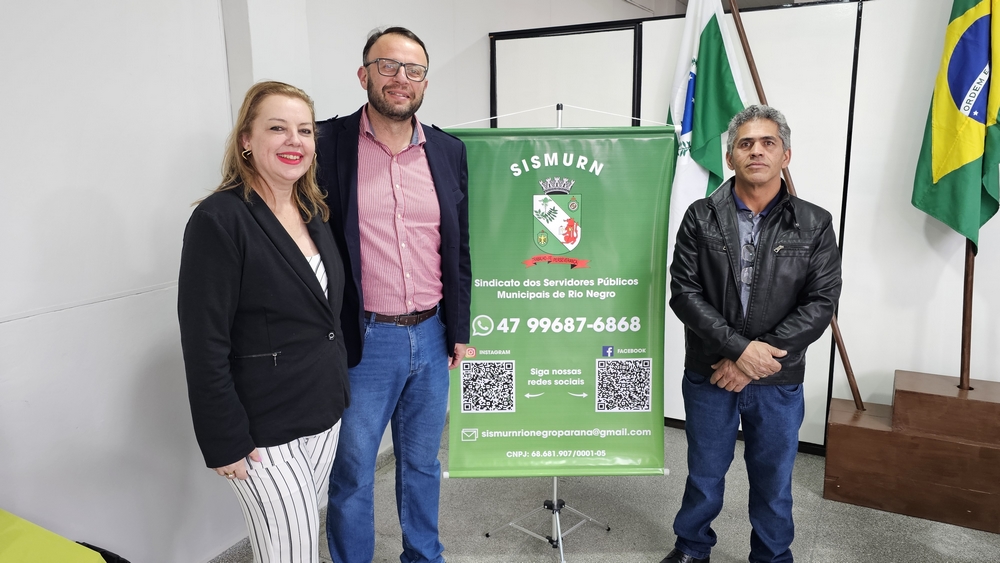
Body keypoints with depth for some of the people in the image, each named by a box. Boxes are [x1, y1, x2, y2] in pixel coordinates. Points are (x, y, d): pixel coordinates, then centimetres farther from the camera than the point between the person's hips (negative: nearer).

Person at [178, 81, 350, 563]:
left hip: (325, 414, 7)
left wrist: (337, 391, 14)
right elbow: (204, 346, -18)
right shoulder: (219, 219, -17)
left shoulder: (313, 212, 6)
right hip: (264, 431, -7)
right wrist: (225, 443, -16)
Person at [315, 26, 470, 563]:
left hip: (431, 337, 4)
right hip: (363, 340, -3)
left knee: (422, 463, 21)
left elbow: (459, 248, 9)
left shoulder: (448, 151, 4)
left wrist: (459, 329, 8)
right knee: (352, 472, 12)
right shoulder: (329, 144, -8)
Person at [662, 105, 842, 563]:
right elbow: (684, 291, -10)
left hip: (779, 382, 0)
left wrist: (754, 362, -15)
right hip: (708, 375, 0)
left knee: (773, 480, 16)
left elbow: (821, 302, -8)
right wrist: (739, 347, -19)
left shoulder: (814, 225, -2)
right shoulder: (701, 218, -3)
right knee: (705, 472, 17)